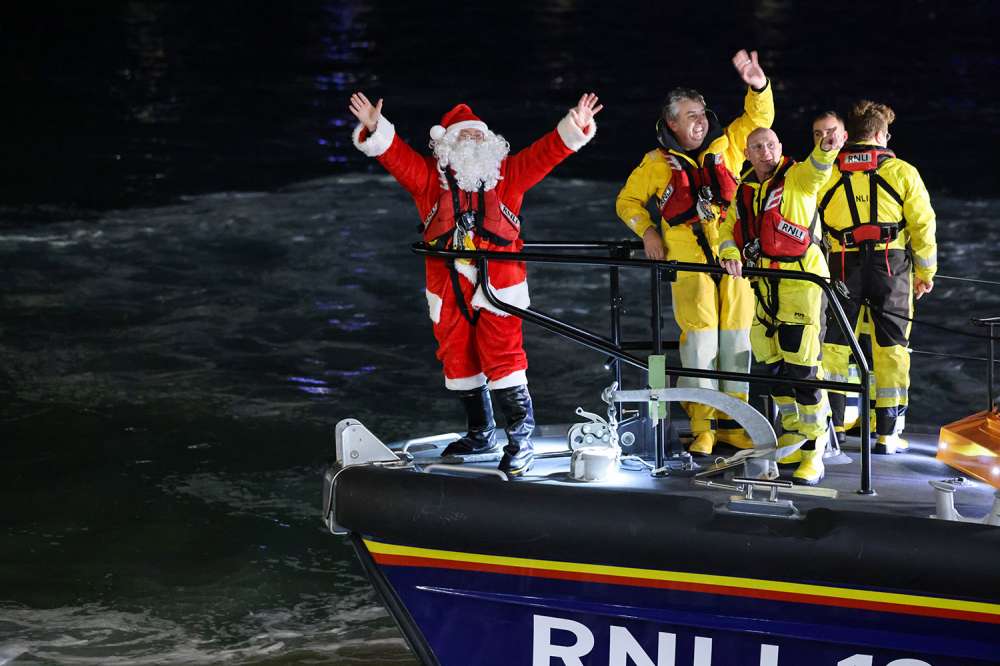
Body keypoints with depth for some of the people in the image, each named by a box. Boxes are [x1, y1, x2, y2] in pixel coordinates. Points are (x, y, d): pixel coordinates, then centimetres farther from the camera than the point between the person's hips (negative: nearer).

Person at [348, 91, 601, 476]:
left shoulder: (507, 174, 8)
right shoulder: (429, 177, 8)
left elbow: (544, 154, 0)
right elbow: (396, 155, -4)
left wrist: (575, 128, -15)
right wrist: (375, 130, -23)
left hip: (498, 285, -3)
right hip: (448, 288, 3)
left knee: (503, 360, -10)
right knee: (459, 364, 12)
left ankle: (521, 440, -2)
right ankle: (481, 437, 28)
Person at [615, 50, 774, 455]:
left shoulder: (726, 146, 11)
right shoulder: (657, 164, 8)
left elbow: (759, 118, 6)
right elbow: (628, 201, 19)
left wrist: (758, 87, -13)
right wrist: (647, 231, 4)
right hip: (689, 261, -2)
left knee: (735, 340, 3)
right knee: (700, 341, -9)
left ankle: (732, 424, 12)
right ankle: (702, 428, -3)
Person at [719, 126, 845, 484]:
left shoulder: (796, 176, -8)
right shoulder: (745, 189, 11)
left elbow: (816, 170, -30)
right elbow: (730, 227, 14)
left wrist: (827, 150, -54)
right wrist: (730, 252, -9)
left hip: (801, 280, -7)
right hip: (766, 286, 7)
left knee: (803, 367, -11)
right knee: (770, 362, 15)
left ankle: (814, 451, -7)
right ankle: (793, 428, 36)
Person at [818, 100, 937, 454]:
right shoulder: (901, 172, 0)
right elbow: (923, 225, 1)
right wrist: (925, 272, 13)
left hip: (843, 266, 1)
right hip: (892, 265, -1)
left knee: (834, 343, 10)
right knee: (891, 346, 6)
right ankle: (887, 432, 5)